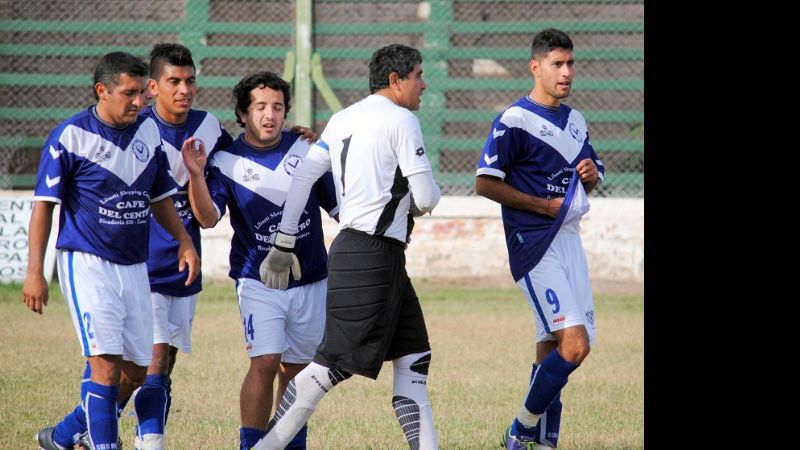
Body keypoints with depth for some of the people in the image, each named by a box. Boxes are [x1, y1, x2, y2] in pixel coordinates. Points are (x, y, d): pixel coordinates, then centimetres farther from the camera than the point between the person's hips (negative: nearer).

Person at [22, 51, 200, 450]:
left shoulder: (148, 131, 7)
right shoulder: (70, 136, -10)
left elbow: (160, 197, 20)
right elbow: (44, 205, -8)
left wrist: (184, 242, 6)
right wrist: (34, 272, -12)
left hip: (134, 266, 6)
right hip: (86, 263, -6)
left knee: (136, 371, 7)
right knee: (105, 364, -16)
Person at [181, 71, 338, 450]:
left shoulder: (305, 149, 3)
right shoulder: (226, 162, -4)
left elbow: (337, 204, 14)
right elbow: (208, 218, -17)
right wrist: (197, 176, -32)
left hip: (311, 279, 3)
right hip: (258, 280, -3)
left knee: (297, 369, 9)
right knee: (265, 362, -16)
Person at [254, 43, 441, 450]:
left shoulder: (343, 120, 16)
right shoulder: (400, 120, -8)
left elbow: (302, 177, 13)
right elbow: (426, 197, -10)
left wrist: (284, 244, 14)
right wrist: (417, 203, 14)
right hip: (372, 253, -9)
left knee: (413, 359, 10)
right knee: (335, 362, -8)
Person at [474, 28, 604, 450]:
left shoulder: (575, 121, 15)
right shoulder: (514, 121, -9)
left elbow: (590, 178, 27)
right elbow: (485, 183, -12)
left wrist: (591, 174, 3)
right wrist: (544, 205, -13)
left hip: (568, 238, 8)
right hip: (533, 243, -8)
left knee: (552, 350, 8)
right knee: (574, 344, -17)